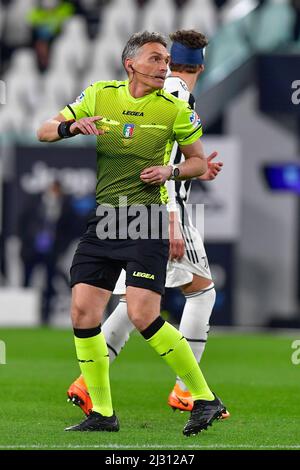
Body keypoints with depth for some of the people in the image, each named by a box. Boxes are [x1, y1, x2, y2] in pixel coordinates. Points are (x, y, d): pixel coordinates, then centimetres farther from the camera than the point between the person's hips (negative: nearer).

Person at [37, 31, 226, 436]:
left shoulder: (175, 109, 2)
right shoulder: (100, 95, 8)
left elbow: (199, 161, 13)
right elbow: (44, 132, 12)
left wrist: (172, 170, -9)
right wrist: (71, 127, -11)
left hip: (145, 219, -4)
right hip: (100, 220, 4)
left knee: (143, 315, -16)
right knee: (83, 312, -5)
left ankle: (205, 399, -3)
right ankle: (102, 413, 7)